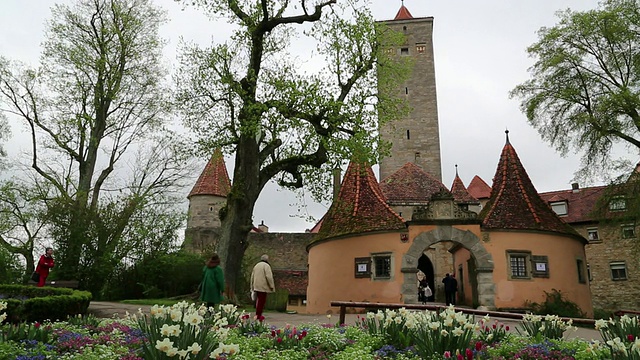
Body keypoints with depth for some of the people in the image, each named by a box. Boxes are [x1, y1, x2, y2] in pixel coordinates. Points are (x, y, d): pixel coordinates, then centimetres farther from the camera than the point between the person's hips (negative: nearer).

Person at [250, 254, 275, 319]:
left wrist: (252, 287, 27)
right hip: (263, 286, -8)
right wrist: (272, 286, -9)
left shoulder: (256, 265, 18)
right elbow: (269, 276, -16)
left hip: (256, 286, 8)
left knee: (259, 300, 15)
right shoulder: (266, 265, -7)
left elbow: (252, 276, 22)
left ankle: (258, 314, 16)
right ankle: (258, 315, -3)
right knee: (261, 300, -4)